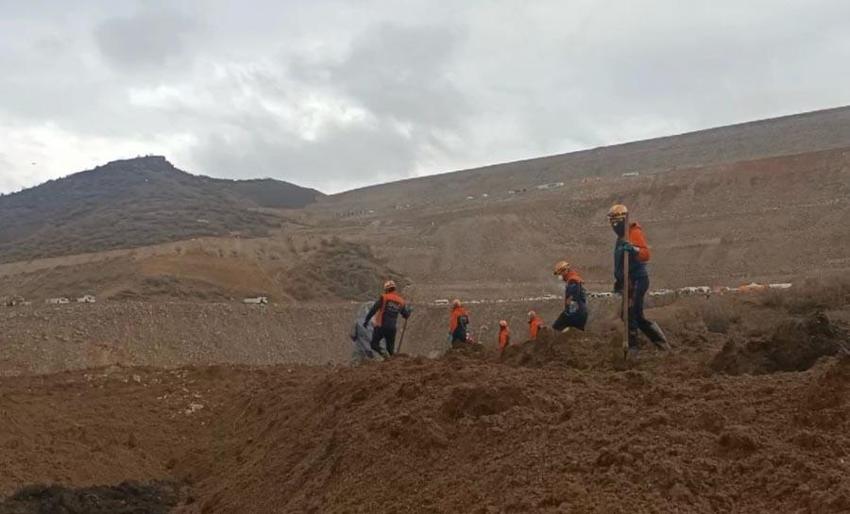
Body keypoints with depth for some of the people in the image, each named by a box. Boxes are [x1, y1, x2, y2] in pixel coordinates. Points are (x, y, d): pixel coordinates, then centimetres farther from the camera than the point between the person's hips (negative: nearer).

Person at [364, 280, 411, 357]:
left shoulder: (384, 297, -5)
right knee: (391, 349, 15)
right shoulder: (401, 301, 7)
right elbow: (406, 315, 16)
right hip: (392, 328, 4)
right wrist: (408, 310, 38)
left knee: (374, 344, 6)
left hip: (381, 326, -4)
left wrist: (366, 320, -4)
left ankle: (382, 353, -19)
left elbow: (374, 309, -10)